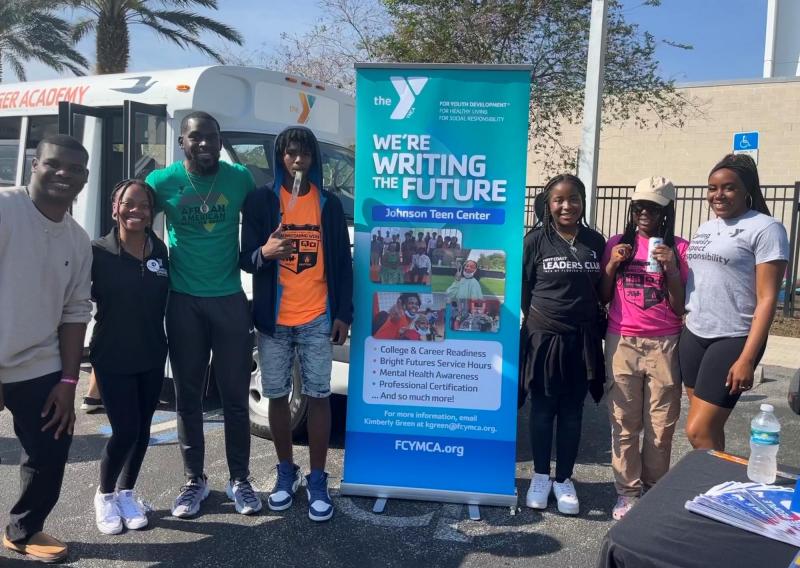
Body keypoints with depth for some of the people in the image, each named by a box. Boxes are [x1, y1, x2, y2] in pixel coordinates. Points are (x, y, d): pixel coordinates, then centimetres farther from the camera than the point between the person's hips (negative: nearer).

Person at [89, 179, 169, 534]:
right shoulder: (98, 252, -11)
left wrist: (165, 343, 1)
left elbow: (164, 301, 5)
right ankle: (104, 495, 23)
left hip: (152, 356, 4)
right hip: (112, 358, -4)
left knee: (142, 428, 12)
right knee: (125, 430, -3)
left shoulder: (160, 250, 0)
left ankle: (126, 492, 32)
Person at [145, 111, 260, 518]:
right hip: (184, 302, 0)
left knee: (235, 395, 7)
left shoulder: (239, 178, -1)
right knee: (188, 397, 9)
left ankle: (239, 480, 21)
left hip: (230, 300, 0)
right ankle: (194, 481, 24)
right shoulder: (163, 181, -4)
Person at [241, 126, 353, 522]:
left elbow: (343, 263, 6)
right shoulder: (260, 201, 1)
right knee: (277, 396, 9)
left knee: (318, 397, 2)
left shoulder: (329, 204, 5)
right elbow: (245, 258, 1)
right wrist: (264, 252, -23)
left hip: (317, 320, 0)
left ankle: (317, 480, 15)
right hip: (273, 319, 0)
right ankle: (286, 472, 27)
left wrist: (344, 314, 0)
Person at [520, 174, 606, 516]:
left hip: (583, 339, 2)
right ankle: (541, 476, 25)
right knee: (543, 409, 8)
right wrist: (540, 318, -4)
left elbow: (601, 291, 13)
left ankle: (564, 480, 25)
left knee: (572, 412, 10)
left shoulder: (595, 241, 5)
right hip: (543, 337, -2)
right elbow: (522, 289, -1)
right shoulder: (536, 240, -4)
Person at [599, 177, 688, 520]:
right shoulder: (617, 244, 6)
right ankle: (627, 493, 14)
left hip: (664, 345, -1)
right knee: (624, 422, 4)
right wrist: (612, 265, -6)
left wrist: (671, 268, -14)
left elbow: (680, 308, -1)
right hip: (622, 343, 1)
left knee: (661, 425, 4)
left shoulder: (679, 248, 1)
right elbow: (602, 298, 9)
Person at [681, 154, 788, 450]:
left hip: (732, 340, -6)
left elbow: (767, 299, -12)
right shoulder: (704, 229, 13)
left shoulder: (765, 228, -8)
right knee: (709, 427, 11)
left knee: (698, 431, -8)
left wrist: (747, 359, -16)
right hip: (693, 335, 6)